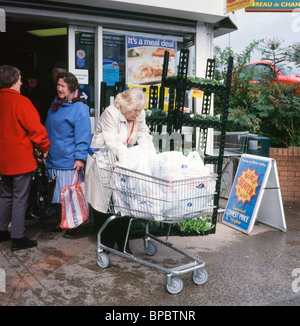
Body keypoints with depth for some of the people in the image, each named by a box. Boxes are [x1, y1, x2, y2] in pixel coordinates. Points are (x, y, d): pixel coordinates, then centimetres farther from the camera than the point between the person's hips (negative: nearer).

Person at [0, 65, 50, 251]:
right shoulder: (20, 101, -17)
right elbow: (35, 128, -17)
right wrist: (44, 147, -1)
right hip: (21, 159, -7)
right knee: (20, 198, 2)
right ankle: (18, 239, 9)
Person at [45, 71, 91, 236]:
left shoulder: (79, 108, -10)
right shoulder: (54, 105, 14)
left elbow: (83, 136, -15)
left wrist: (80, 158, -19)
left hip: (70, 162, -7)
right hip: (54, 160, 7)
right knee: (58, 194, 15)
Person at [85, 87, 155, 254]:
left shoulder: (140, 115, 0)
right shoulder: (110, 113, -21)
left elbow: (145, 137, -2)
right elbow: (113, 143, -30)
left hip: (123, 164, 5)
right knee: (104, 203, 1)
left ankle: (122, 243, 16)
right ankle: (106, 243, 18)